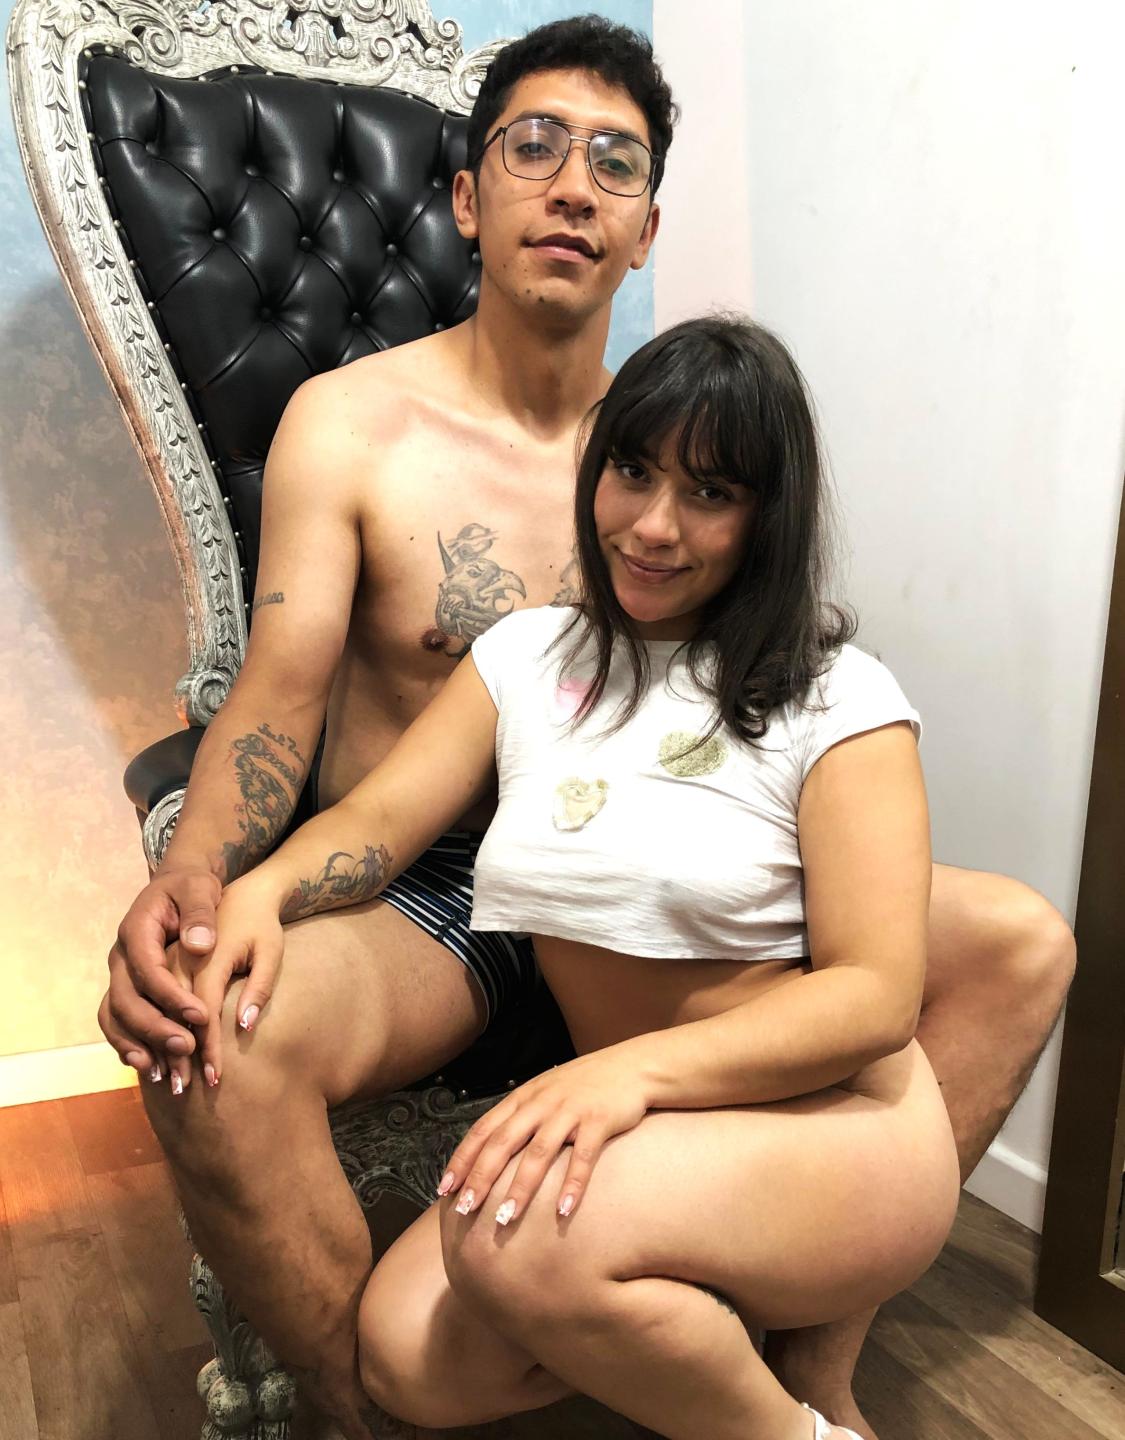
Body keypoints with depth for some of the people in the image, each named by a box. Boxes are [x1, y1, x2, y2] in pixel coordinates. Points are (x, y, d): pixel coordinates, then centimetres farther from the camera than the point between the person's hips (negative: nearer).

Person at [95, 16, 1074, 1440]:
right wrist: (188, 882, -28)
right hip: (411, 891, -3)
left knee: (1021, 940, -8)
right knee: (208, 1033, -36)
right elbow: (279, 692, -8)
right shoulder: (350, 421, -2)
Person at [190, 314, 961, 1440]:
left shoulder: (834, 698, -9)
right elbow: (378, 817, 2)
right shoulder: (528, 655, 6)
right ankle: (683, 1329, 9)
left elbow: (876, 994, -14)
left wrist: (638, 1068, -29)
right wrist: (258, 889, -21)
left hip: (830, 1125, -4)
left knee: (516, 1247, -30)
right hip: (615, 1127, 5)